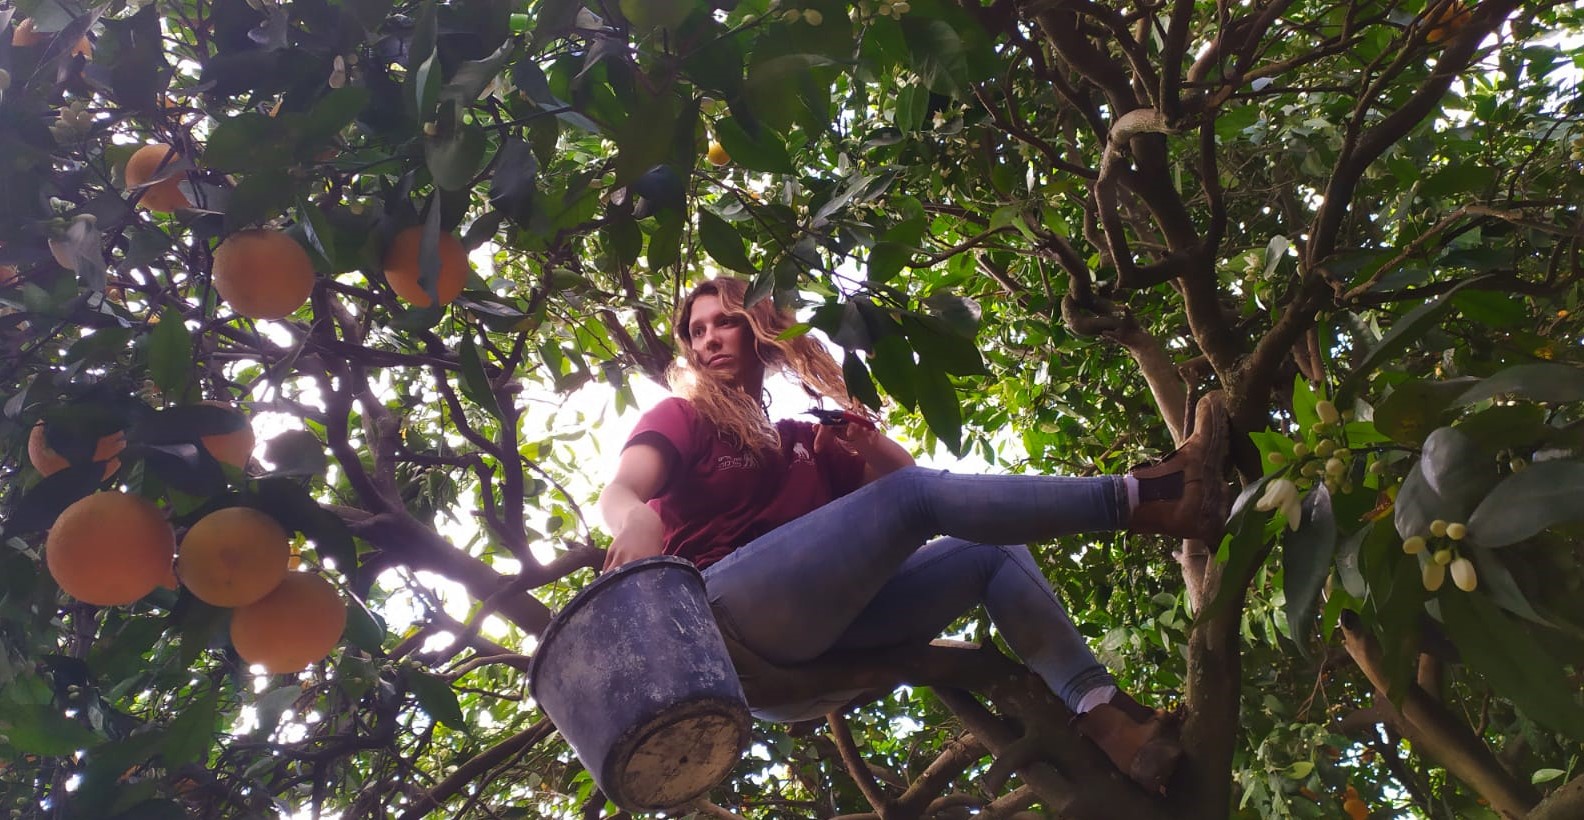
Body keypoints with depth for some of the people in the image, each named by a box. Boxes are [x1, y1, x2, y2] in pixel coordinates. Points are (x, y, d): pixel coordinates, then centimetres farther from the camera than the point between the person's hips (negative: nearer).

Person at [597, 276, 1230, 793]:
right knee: (920, 496, -20)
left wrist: (864, 436, 1)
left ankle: (1103, 714, -23)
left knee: (990, 553, -2)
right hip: (730, 604, -7)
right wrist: (637, 520, -35)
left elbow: (901, 475, 23)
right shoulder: (683, 418, 12)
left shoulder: (802, 440, 28)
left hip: (818, 635, 7)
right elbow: (619, 491, -9)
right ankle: (1141, 498, -24)